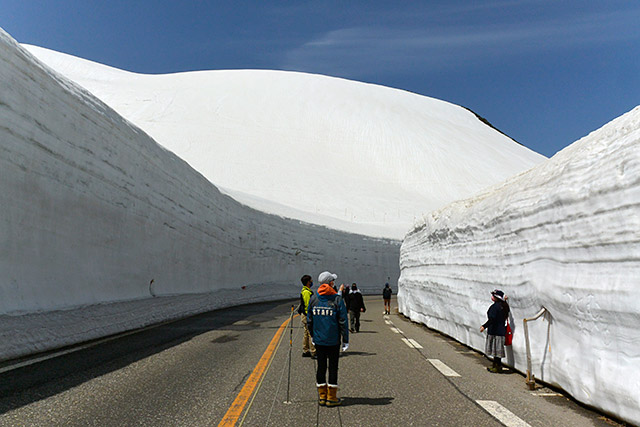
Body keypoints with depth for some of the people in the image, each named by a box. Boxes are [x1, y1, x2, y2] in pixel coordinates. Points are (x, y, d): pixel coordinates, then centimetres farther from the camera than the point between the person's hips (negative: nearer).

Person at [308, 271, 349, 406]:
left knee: (321, 367, 12)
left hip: (319, 340, 4)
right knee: (333, 367, 6)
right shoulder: (337, 299, -11)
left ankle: (322, 396, 19)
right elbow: (343, 322, -9)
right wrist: (345, 340, -3)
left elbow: (309, 320, 7)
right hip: (333, 340, -4)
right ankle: (331, 398, 12)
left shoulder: (313, 299, 1)